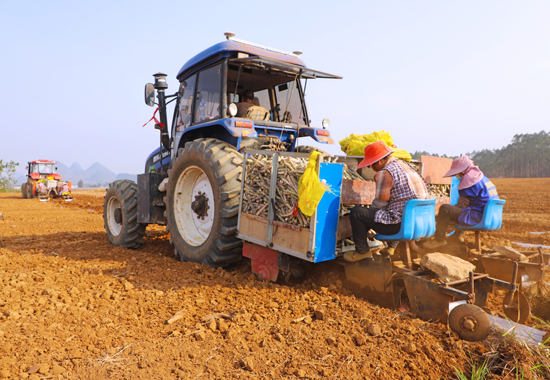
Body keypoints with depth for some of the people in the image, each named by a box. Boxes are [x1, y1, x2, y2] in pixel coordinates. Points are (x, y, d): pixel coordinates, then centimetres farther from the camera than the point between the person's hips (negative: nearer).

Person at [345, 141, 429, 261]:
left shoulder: (385, 173, -16)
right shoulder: (404, 164, 12)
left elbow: (380, 203, -12)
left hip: (401, 224, -10)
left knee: (356, 212, -6)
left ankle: (362, 251, 6)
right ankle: (392, 247, 38)